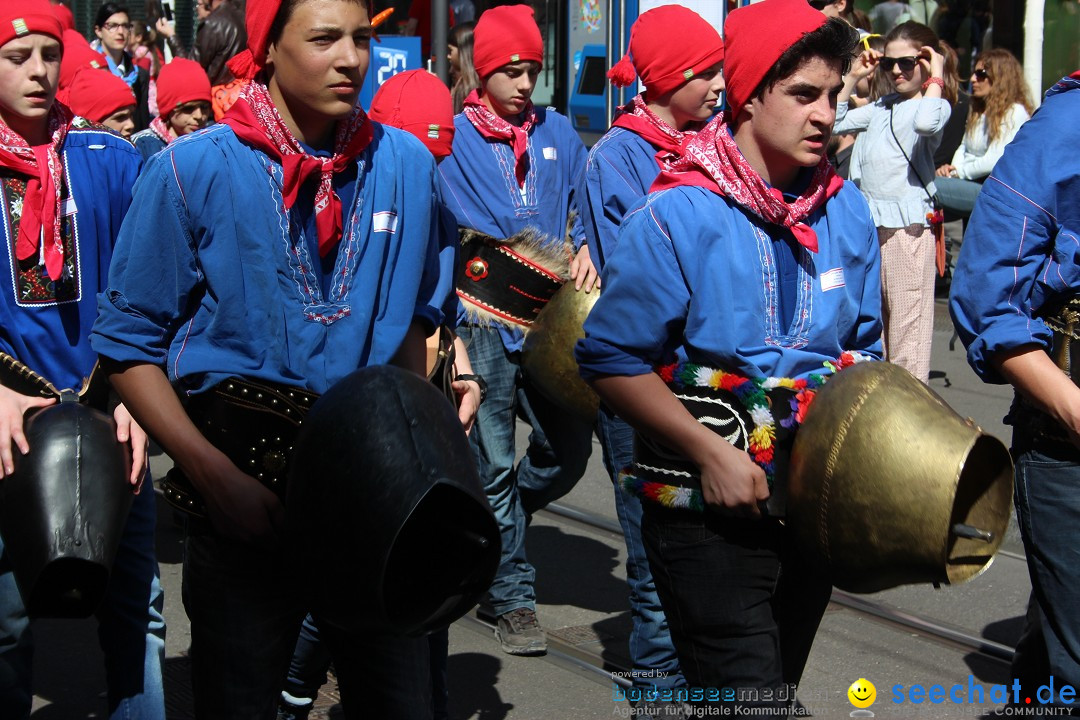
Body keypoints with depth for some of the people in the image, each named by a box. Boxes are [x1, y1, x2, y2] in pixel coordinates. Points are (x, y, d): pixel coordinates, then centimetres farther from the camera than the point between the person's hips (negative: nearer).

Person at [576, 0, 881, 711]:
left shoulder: (845, 209, 3)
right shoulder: (675, 215, -14)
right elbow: (614, 360, -12)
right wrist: (710, 453, -19)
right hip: (709, 515, -6)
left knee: (777, 684, 20)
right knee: (749, 698, -12)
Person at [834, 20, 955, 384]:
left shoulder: (937, 105, -2)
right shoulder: (882, 106, 18)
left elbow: (926, 123, -25)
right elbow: (835, 122, 20)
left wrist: (935, 79, -12)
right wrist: (852, 77, 15)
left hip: (908, 224, -7)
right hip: (869, 222, 7)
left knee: (907, 320, -6)